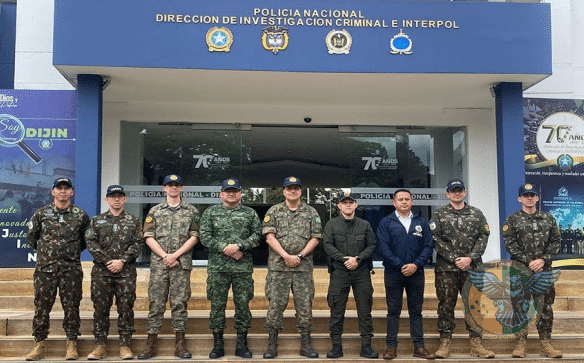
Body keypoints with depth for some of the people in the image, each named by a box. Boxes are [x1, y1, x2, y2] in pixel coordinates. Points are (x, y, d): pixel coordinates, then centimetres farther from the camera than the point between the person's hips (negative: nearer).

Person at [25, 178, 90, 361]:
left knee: (71, 306, 1)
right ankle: (39, 344, 12)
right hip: (45, 268, 1)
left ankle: (72, 345, 9)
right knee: (41, 306, 2)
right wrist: (44, 251, 15)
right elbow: (32, 236, 18)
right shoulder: (41, 213, 7)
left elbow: (87, 238, 17)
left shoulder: (80, 215, 6)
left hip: (71, 269, 0)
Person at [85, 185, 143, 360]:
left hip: (126, 272, -1)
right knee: (100, 308, 2)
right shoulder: (97, 221, 12)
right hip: (101, 271, 1)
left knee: (126, 307, -1)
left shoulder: (133, 221, 11)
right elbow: (91, 243, 2)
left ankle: (125, 345, 6)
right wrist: (107, 261, -9)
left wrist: (122, 261, -10)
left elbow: (138, 244, 2)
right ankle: (100, 345, 10)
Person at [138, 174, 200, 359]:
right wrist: (165, 256, -8)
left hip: (182, 263, 0)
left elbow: (194, 237, 1)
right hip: (159, 263, 1)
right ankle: (151, 344, 6)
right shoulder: (155, 211, 10)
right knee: (156, 303, 1)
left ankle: (180, 344, 7)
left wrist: (175, 255, -9)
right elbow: (149, 237, 4)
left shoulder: (191, 211, 9)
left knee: (180, 303, 1)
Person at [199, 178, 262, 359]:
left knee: (243, 304, 3)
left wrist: (239, 246, -13)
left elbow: (257, 235, 2)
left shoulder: (250, 214, 10)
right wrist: (225, 248, -11)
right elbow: (205, 237, 0)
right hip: (218, 267, 0)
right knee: (217, 305, 2)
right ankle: (218, 344, 12)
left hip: (243, 267, 1)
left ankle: (241, 344, 13)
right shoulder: (210, 213, 8)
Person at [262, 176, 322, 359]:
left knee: (305, 305, 3)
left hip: (303, 266, 1)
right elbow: (269, 236, -2)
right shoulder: (274, 211, 7)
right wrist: (286, 256, -12)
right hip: (278, 266, -1)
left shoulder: (311, 212, 10)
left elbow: (315, 238, 4)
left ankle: (306, 344, 12)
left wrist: (300, 256, -8)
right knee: (275, 304, 0)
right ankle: (272, 344, 9)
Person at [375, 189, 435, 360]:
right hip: (393, 274, -2)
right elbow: (382, 248, -6)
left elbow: (428, 246, 4)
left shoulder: (421, 223, 10)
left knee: (416, 311, 7)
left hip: (416, 273, 2)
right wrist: (401, 266, -12)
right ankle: (391, 346, 9)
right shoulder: (386, 223, 2)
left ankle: (419, 346, 13)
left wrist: (416, 265, -11)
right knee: (393, 311, 3)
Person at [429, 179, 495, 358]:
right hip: (446, 269, -2)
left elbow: (483, 237, 4)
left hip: (472, 267, 2)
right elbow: (435, 240, -2)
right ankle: (445, 344, 6)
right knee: (446, 304, 0)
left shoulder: (476, 214, 12)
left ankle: (476, 344, 10)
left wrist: (470, 258, -9)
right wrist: (455, 259, -10)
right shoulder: (439, 215, 6)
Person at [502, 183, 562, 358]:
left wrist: (543, 260, -9)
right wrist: (528, 261, -13)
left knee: (545, 306, 5)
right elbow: (510, 244, -5)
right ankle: (521, 343, 8)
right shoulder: (512, 220, 2)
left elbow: (556, 241, 5)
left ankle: (546, 344, 13)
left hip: (544, 270, 2)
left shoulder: (548, 219, 10)